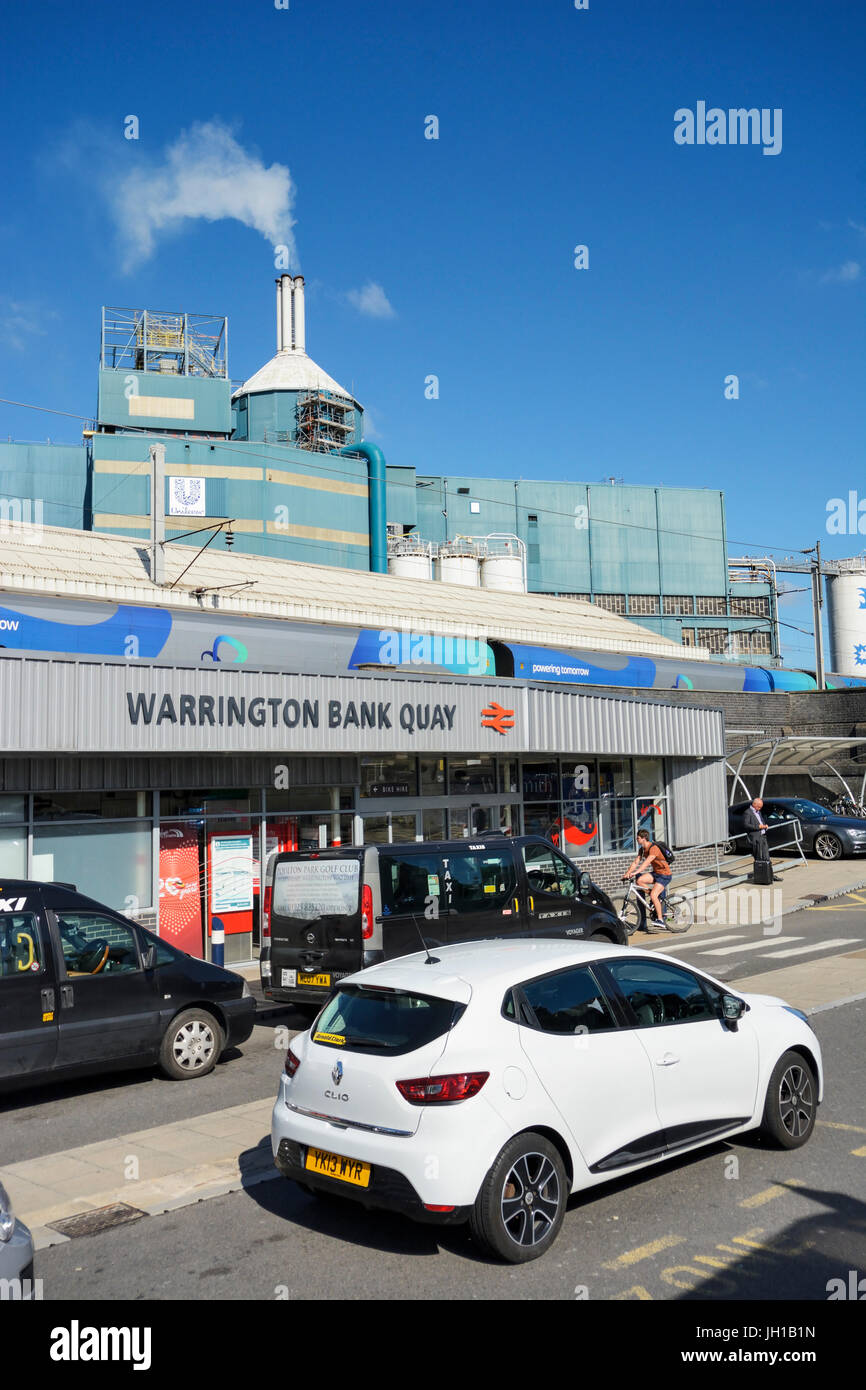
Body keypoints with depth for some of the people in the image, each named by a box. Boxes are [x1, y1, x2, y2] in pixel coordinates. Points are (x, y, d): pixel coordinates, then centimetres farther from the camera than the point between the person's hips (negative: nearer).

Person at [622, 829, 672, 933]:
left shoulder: (653, 848, -21)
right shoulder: (642, 850, 5)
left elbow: (646, 863, -32)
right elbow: (635, 862, 2)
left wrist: (635, 872, -41)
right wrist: (627, 873, -11)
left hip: (665, 874, -8)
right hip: (655, 872, 8)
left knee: (654, 895, -22)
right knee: (640, 880, -17)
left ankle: (660, 920, -10)